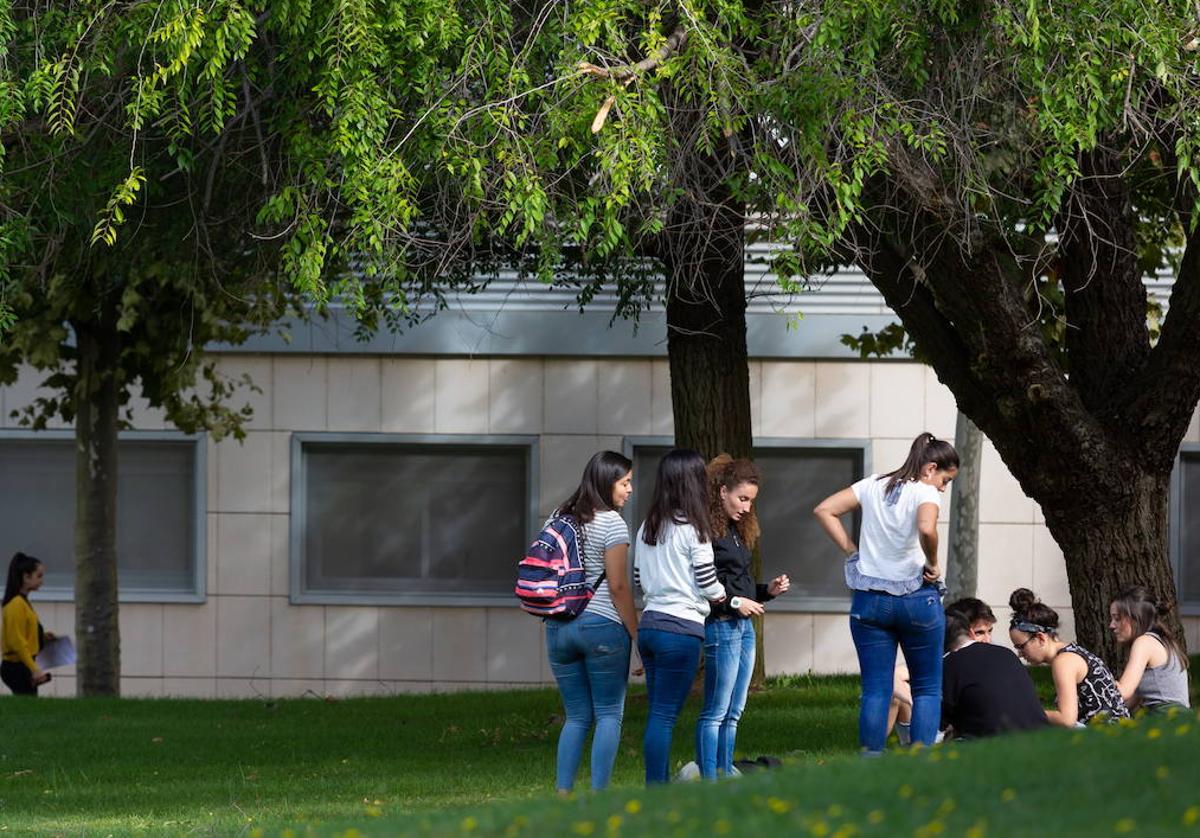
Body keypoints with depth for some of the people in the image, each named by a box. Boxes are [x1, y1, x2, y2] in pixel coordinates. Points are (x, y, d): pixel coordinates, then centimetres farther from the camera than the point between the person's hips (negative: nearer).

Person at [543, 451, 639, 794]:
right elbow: (618, 586, -11)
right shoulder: (611, 522, -9)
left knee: (576, 717, 11)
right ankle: (599, 795, -4)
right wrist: (636, 633, -5)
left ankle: (562, 793, 3)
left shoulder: (560, 518, 11)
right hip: (602, 624, -6)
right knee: (609, 715, 2)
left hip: (558, 627, 6)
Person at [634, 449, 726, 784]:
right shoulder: (693, 529, -10)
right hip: (681, 628, -7)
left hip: (649, 625, 7)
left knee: (659, 714, 12)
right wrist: (724, 597, 12)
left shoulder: (647, 528, 11)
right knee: (665, 716, -6)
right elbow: (708, 584, -7)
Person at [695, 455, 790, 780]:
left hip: (743, 625, 10)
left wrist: (767, 591, 8)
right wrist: (734, 602, -18)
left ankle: (726, 778, 14)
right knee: (716, 713, -7)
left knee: (733, 713, 11)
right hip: (719, 626, -10)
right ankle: (709, 785, -6)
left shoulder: (736, 530, 18)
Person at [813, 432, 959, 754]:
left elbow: (824, 510, 6)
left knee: (875, 691, 5)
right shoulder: (925, 493, -11)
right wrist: (933, 564, -13)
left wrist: (852, 551, 5)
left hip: (870, 602, 4)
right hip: (917, 600, -4)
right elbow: (927, 529, -31)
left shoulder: (872, 486, 6)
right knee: (927, 689, 8)